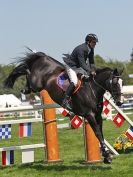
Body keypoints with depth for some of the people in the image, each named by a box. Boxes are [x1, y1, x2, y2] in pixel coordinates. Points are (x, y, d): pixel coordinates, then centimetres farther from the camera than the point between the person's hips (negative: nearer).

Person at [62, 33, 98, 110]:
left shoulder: (91, 50, -1)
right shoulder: (81, 49, -29)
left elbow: (91, 62, 4)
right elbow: (82, 63, -35)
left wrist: (93, 70, -13)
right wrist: (90, 71, -42)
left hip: (78, 67, 10)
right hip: (71, 66, -10)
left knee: (89, 78, 8)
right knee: (74, 82, -26)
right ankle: (65, 101, -24)